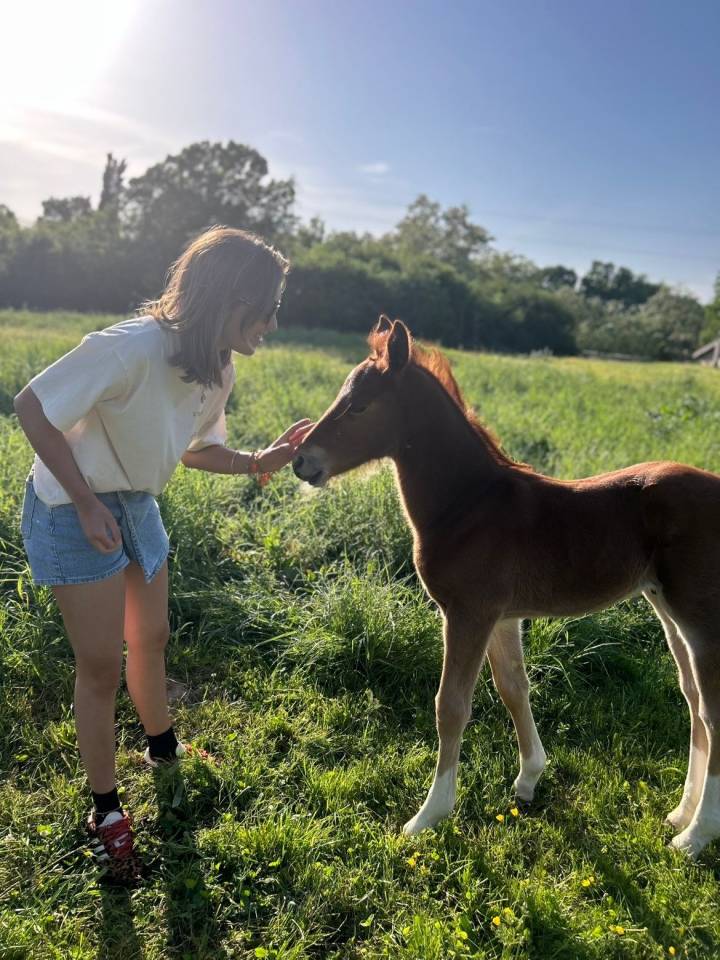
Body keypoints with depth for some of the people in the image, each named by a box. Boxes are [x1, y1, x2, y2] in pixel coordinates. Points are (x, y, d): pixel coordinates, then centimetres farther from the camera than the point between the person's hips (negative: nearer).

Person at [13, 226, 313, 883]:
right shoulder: (134, 347, -32)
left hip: (138, 506, 7)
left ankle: (163, 748, 46)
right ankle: (106, 809, 23)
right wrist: (87, 502, -27)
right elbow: (32, 406, -25)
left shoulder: (219, 372, -6)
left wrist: (260, 462, -11)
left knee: (151, 638, 20)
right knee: (102, 666, 1)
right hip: (73, 509, -7)